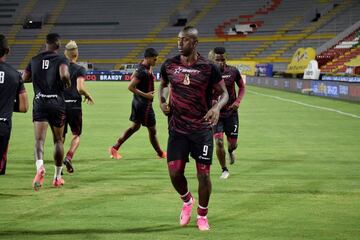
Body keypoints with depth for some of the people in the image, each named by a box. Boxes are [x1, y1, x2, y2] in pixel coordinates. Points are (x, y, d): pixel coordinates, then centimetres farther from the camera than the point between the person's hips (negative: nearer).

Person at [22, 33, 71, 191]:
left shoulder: (34, 60, 9)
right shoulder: (61, 59, -4)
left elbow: (24, 78, 11)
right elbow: (64, 75, -22)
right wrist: (68, 83, -1)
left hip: (39, 102, 1)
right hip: (57, 103, -1)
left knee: (39, 139, -9)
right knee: (58, 140, 13)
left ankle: (40, 166, -39)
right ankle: (57, 177, 21)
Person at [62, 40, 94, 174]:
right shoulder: (80, 69, -7)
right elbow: (80, 88, -17)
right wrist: (89, 96, 0)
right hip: (74, 106, -3)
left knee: (60, 136, 12)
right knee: (76, 135, 13)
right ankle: (69, 157, -9)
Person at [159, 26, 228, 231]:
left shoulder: (209, 68, -7)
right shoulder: (169, 66, 2)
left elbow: (224, 93, 1)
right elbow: (164, 85, 22)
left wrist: (217, 107, -20)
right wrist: (162, 101, 2)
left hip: (202, 128, -2)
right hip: (177, 128, 2)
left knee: (203, 174, -1)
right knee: (175, 172, -4)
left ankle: (202, 216, 19)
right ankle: (187, 201, 28)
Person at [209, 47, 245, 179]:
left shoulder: (233, 71, -6)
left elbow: (242, 87, 9)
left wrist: (238, 101, -8)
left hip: (231, 112, 1)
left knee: (232, 143, 6)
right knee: (219, 142, -13)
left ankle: (230, 151, 46)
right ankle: (224, 170, 7)